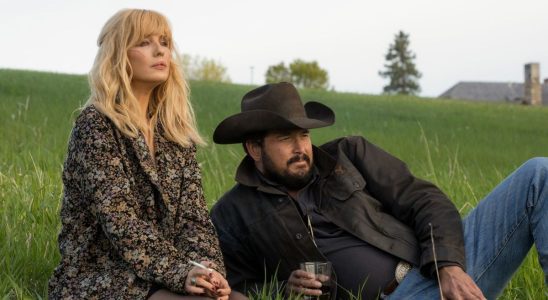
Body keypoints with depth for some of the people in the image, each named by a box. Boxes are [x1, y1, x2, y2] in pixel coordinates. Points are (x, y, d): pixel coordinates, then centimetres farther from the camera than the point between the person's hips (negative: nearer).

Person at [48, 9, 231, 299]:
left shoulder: (175, 131, 11)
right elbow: (119, 221, -16)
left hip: (159, 273, 6)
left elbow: (192, 213, 4)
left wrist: (208, 267, -15)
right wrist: (180, 272, -25)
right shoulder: (95, 126, -7)